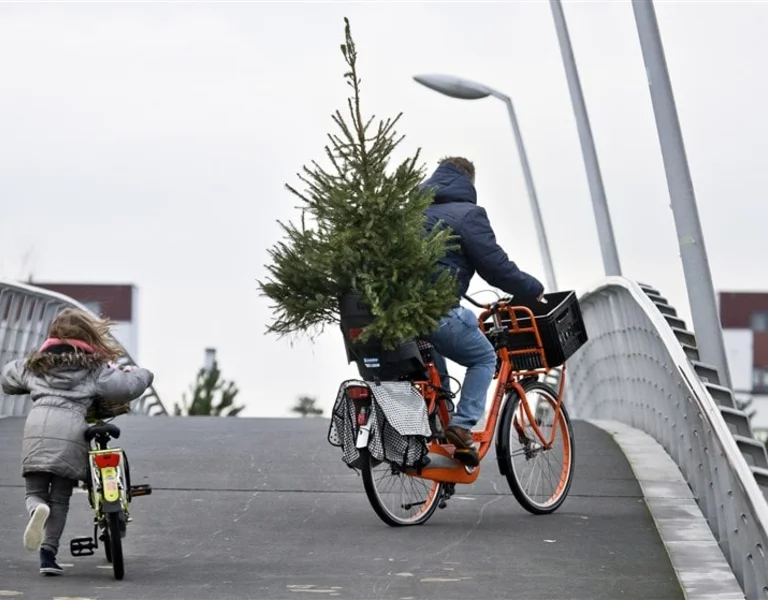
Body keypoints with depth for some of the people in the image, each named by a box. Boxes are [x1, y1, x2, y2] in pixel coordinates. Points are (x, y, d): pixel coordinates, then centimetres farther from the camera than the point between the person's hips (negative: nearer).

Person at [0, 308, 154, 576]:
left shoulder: (35, 364, 21)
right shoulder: (94, 368, 12)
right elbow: (127, 387, 2)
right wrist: (141, 374, 24)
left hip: (37, 433, 1)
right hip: (71, 434, -1)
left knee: (35, 492, 13)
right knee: (60, 499, 9)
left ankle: (37, 509, -23)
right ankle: (48, 553, 1)